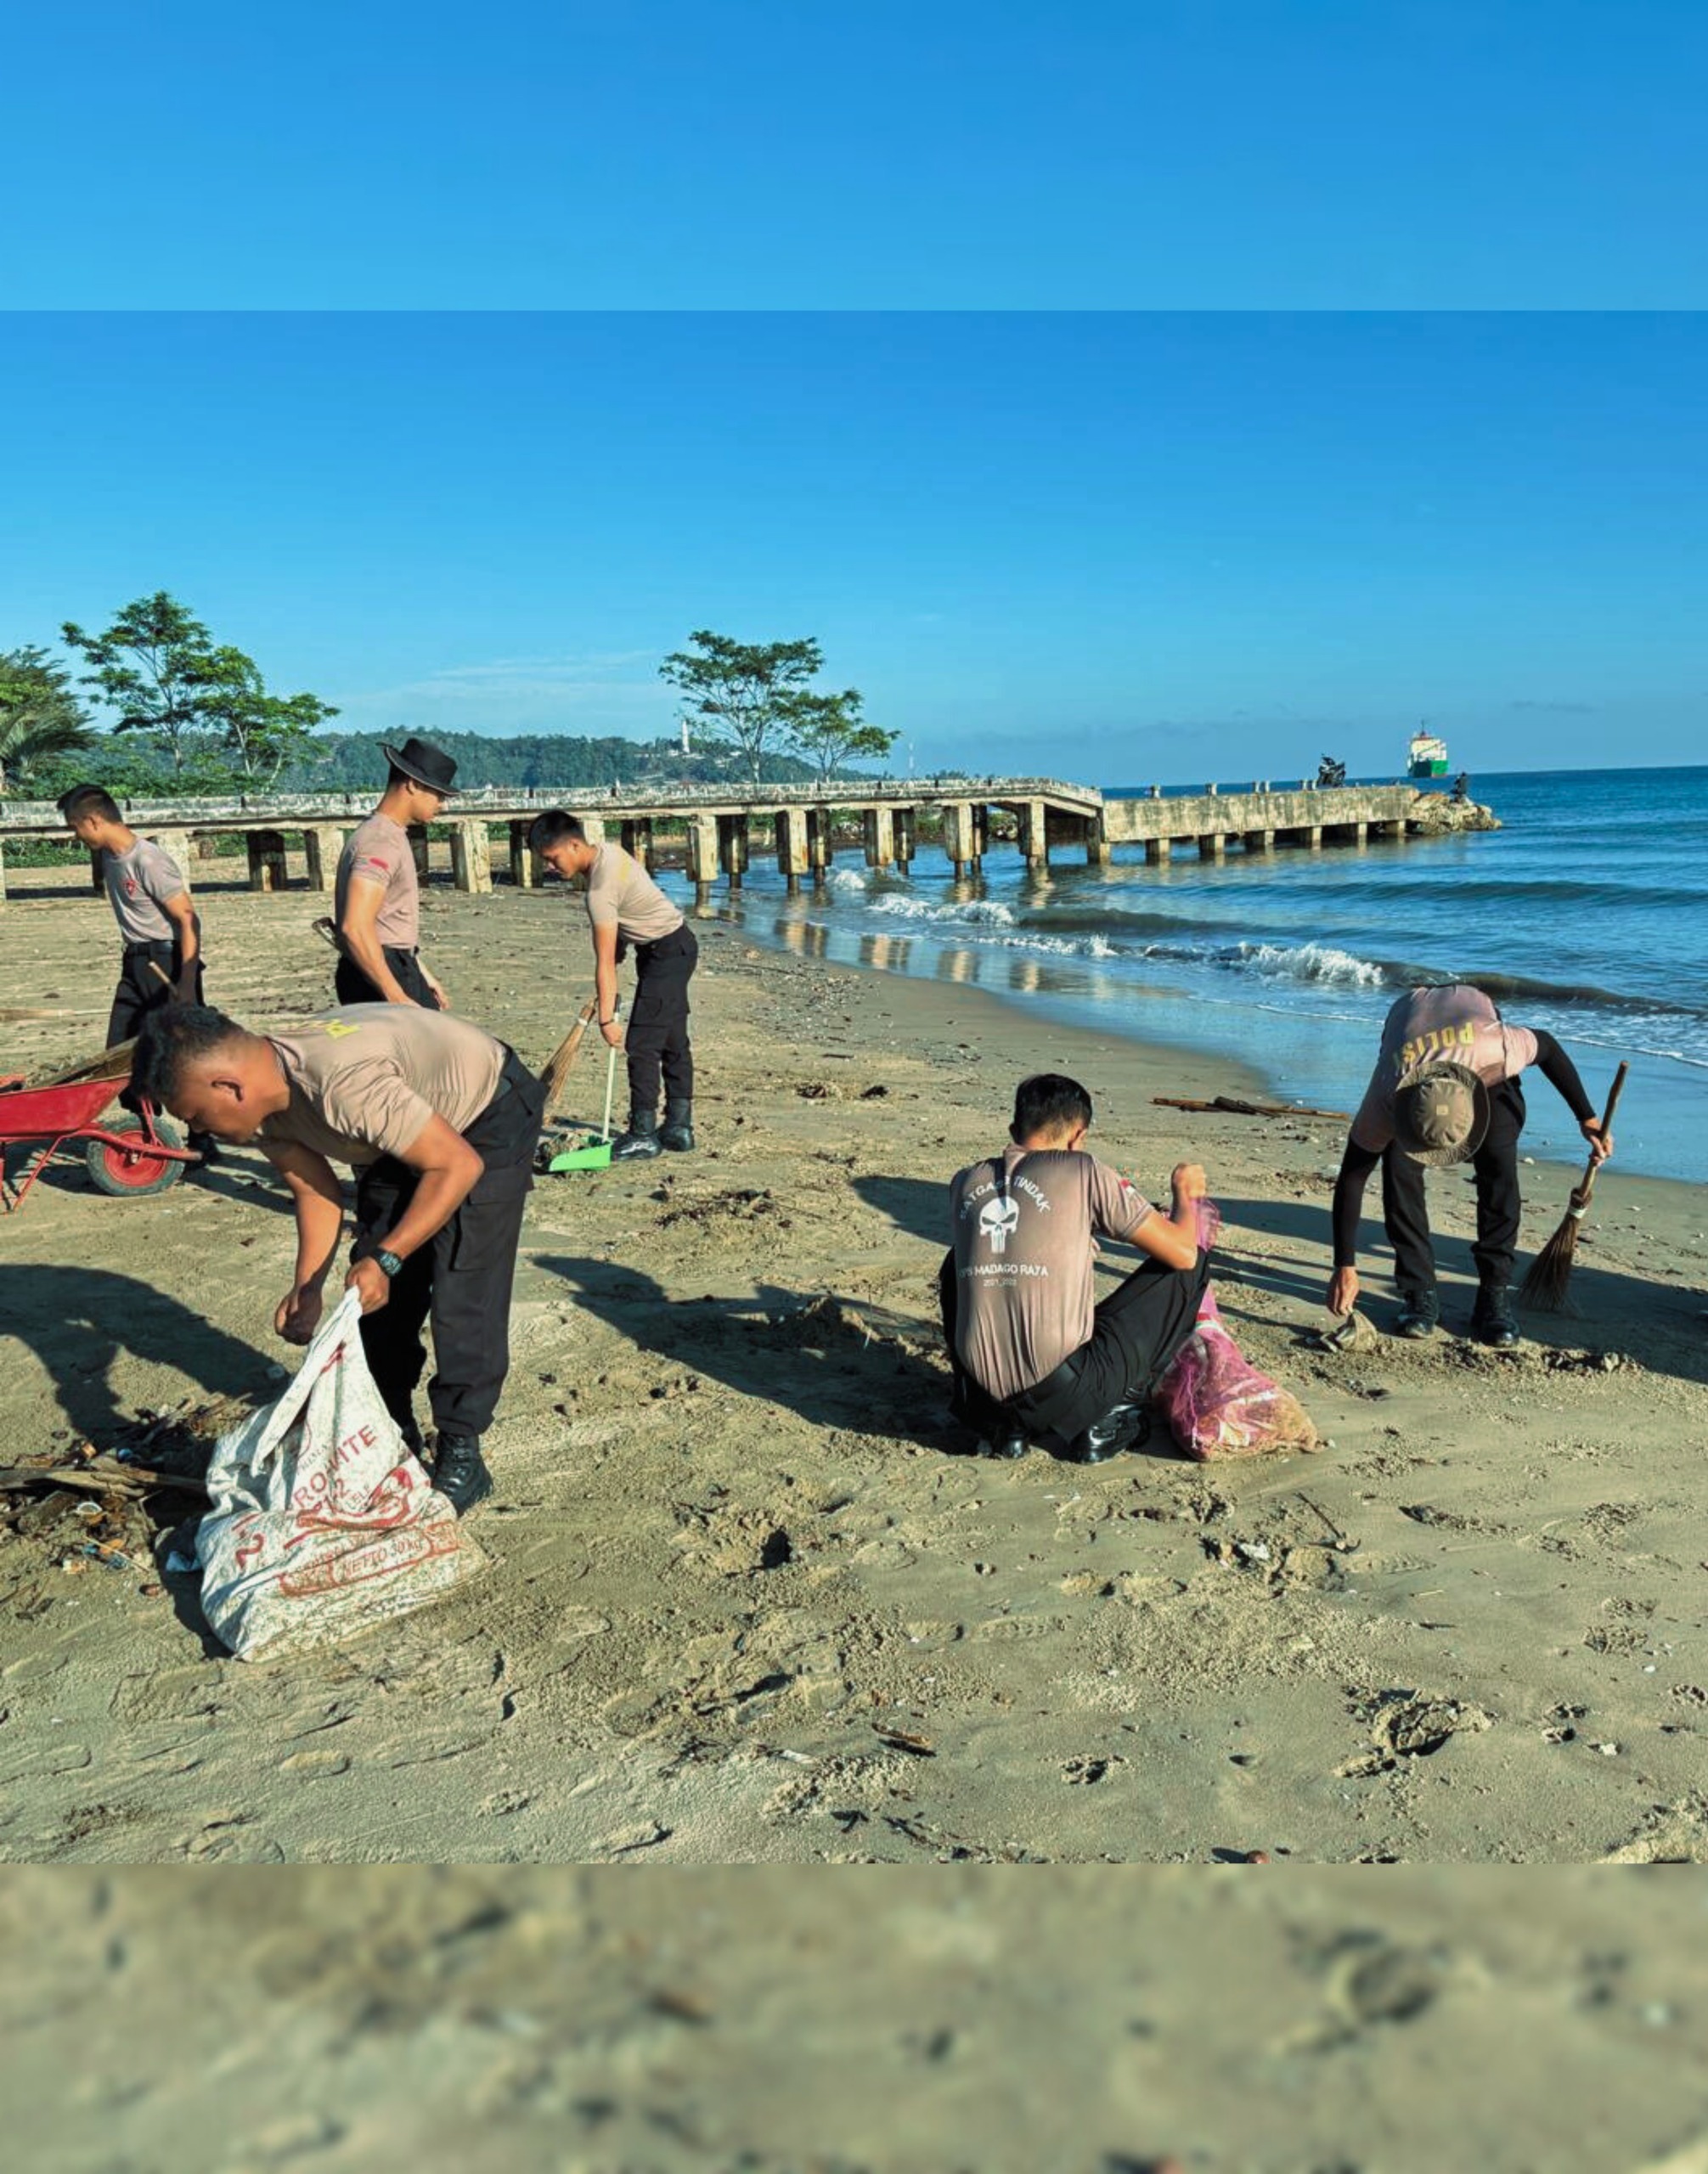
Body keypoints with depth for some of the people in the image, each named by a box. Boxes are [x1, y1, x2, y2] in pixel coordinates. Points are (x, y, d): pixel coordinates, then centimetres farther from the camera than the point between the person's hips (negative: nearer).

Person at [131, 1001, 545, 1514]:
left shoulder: (345, 1083, -41)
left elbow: (460, 1165, -34)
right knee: (378, 1296, 6)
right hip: (405, 1131, 8)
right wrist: (306, 1288, -15)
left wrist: (386, 1259, -35)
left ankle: (461, 1457, 0)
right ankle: (393, 1440, 22)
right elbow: (315, 1192, -3)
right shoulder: (264, 1101, -15)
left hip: (489, 1118, -8)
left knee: (462, 1295, -13)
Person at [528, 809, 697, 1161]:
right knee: (673, 1041, 12)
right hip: (678, 946, 10)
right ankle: (679, 1126, 17)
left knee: (641, 1044, -9)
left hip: (667, 952, -10)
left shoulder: (600, 890, -25)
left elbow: (605, 962, -24)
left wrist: (606, 1019, -21)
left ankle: (643, 1134, -4)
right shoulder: (608, 851, 3)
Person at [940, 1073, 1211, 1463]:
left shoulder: (965, 1183, 8)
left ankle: (1001, 1427, 20)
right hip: (1066, 1398, -4)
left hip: (981, 1398, 4)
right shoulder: (1084, 1171, -4)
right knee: (1187, 1268, 12)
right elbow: (1183, 1253, -1)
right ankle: (1106, 1421, 13)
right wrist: (1186, 1193, 21)